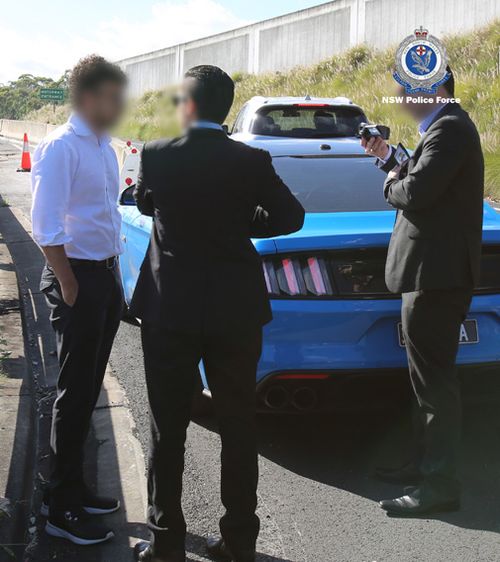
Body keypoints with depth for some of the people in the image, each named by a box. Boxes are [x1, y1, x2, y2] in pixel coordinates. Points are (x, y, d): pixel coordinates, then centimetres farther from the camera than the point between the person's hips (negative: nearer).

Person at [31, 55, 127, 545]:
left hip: (105, 274, 8)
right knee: (75, 392, -1)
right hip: (76, 275, -8)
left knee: (89, 390, 15)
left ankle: (73, 487, 29)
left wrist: (113, 281, 15)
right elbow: (47, 227, -19)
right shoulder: (61, 148, -15)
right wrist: (70, 290, -17)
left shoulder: (104, 148, 12)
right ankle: (61, 508, 11)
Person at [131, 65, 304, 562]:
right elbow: (290, 216, 4)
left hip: (168, 310, -1)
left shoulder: (156, 156, -7)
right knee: (238, 428, 11)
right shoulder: (252, 162, -6)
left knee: (168, 429, 10)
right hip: (235, 312, 1)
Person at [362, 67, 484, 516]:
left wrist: (391, 182, -6)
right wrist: (390, 159, 12)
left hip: (435, 274, -11)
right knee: (431, 377, 17)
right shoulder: (449, 127, 16)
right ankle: (427, 464, 29)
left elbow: (416, 193, -25)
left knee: (434, 379, -5)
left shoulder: (449, 130, -17)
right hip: (435, 272, 11)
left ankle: (440, 483, 2)